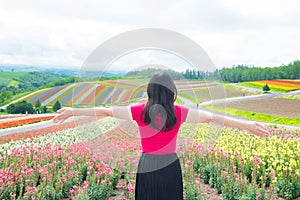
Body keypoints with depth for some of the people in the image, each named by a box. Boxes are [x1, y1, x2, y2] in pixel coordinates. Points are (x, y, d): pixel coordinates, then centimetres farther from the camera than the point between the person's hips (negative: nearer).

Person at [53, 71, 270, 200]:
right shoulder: (179, 113, -11)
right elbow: (211, 117, -15)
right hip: (171, 168, -1)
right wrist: (246, 124, -14)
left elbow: (106, 111, -4)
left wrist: (73, 111, 4)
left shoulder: (140, 111, -8)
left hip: (147, 167, 1)